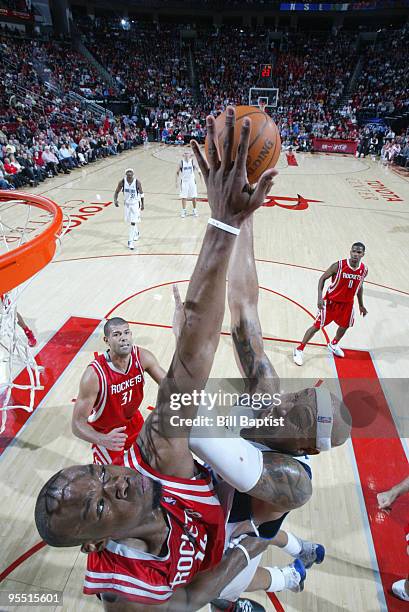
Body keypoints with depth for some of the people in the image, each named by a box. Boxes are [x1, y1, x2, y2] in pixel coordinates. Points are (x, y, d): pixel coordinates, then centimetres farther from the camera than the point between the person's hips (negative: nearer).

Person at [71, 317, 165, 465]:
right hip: (105, 431, -4)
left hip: (133, 419, 4)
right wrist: (103, 440, -50)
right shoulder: (94, 375, -35)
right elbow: (77, 424, -32)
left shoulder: (142, 357, -23)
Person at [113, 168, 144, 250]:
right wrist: (115, 200, -22)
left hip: (135, 204, -3)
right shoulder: (122, 182, -15)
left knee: (133, 223, -11)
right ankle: (137, 233, 46)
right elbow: (117, 191, -3)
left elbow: (141, 193, -4)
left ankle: (130, 241, -7)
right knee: (130, 221, 18)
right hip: (127, 204, 4)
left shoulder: (137, 182, -19)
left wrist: (143, 204, 2)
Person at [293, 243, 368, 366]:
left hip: (347, 303, 5)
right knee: (317, 326, -3)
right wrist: (320, 298, -24)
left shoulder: (364, 270, -8)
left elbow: (360, 286, 10)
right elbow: (322, 278, -14)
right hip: (331, 301, -5)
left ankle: (333, 344, 50)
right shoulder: (338, 265, -23)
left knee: (344, 326, 21)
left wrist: (361, 305, 15)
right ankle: (299, 350, 9)